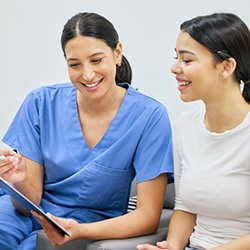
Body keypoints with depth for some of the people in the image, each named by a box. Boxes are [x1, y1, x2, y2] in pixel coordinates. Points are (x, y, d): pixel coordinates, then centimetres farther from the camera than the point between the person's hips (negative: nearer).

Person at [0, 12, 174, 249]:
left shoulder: (150, 116, -14)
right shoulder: (41, 103, -8)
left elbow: (148, 216, -13)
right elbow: (31, 201, -6)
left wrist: (79, 231, -28)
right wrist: (20, 182, -30)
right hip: (32, 213, 2)